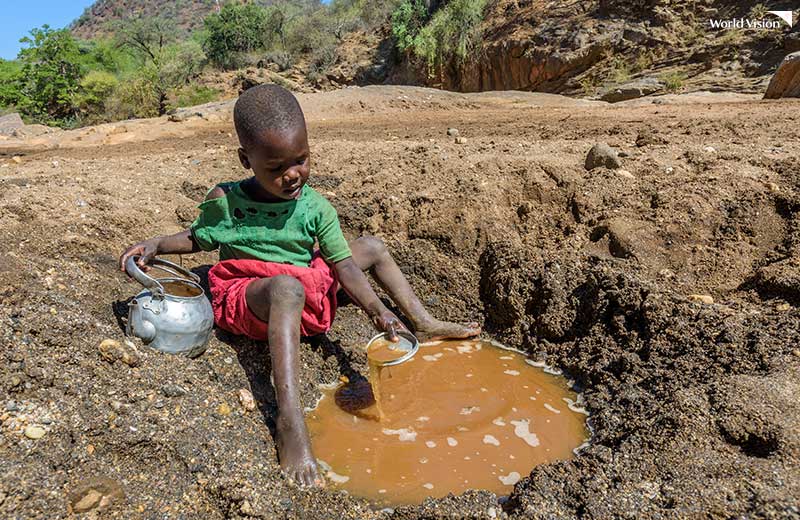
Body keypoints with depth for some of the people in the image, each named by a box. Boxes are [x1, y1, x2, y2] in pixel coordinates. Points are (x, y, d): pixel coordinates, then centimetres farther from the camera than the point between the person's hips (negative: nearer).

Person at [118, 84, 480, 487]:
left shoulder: (315, 207, -6)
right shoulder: (225, 200, -8)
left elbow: (343, 266, -11)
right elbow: (198, 238, 12)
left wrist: (377, 310, -26)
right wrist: (156, 245, -7)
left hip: (308, 295, 4)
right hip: (247, 297, -4)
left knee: (372, 246, 7)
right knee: (287, 287, -43)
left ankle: (425, 324, 13)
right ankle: (289, 419, -50)